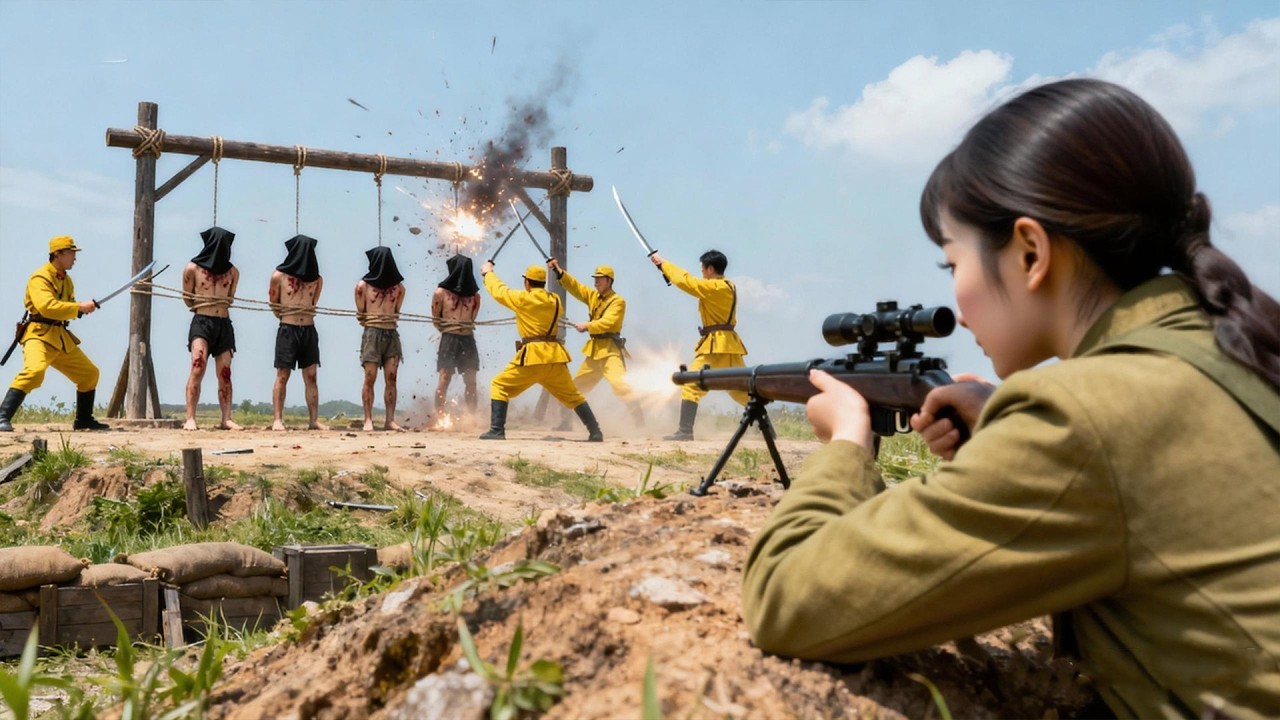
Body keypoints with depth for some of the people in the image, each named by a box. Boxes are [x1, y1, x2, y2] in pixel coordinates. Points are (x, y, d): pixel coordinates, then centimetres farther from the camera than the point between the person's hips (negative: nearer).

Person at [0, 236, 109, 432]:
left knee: (90, 373, 13)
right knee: (34, 370, -32)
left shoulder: (66, 280, 17)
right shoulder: (40, 277, -10)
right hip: (39, 334, -9)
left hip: (61, 337, 9)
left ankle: (84, 420, 26)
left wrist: (84, 307, -1)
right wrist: (79, 307, -25)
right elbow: (47, 306, -25)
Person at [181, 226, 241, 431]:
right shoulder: (193, 268, -1)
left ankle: (226, 420, 6)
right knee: (198, 368, -18)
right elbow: (187, 299, 7)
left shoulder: (233, 272, 9)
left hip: (224, 324, 4)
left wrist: (218, 310, 13)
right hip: (201, 322, -4)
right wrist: (204, 309, 12)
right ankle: (190, 419, -19)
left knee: (225, 374, 3)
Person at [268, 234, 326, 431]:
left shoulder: (317, 279, 7)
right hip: (288, 330, -3)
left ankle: (314, 420, 5)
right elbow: (274, 306, 7)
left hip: (309, 330, 4)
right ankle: (277, 420, -1)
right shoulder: (279, 276, -2)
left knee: (311, 377, 3)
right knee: (282, 377, -2)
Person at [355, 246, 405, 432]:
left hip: (392, 335, 3)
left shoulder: (398, 287, 7)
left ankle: (390, 420, 3)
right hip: (372, 334, -2)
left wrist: (386, 322, 11)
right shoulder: (363, 286, 1)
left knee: (391, 379, 1)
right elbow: (360, 315, 9)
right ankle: (368, 420, -1)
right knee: (370, 379, -4)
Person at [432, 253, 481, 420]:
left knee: (471, 383, 5)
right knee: (444, 381, -6)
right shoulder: (441, 292, -1)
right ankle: (440, 419, -5)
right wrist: (448, 330, 8)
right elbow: (436, 320, 4)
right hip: (449, 340, -3)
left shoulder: (474, 295, 8)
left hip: (468, 340, 3)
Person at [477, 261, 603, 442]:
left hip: (533, 355, -5)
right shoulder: (555, 301, 10)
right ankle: (595, 432, 11)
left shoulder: (523, 299, -3)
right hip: (555, 356, 5)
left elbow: (499, 291, 11)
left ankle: (497, 431, -3)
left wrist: (488, 273, 29)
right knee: (572, 395, 16)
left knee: (499, 386, 7)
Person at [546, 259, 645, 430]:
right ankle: (565, 422, 29)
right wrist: (560, 272, -6)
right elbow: (575, 287, 6)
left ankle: (639, 421, -24)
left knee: (620, 384, -24)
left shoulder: (617, 301, -8)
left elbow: (608, 322, -20)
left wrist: (586, 327, -15)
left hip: (610, 350, -8)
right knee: (575, 386, 16)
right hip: (594, 350, 8)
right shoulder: (593, 296, 13)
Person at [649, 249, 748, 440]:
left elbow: (686, 282, -13)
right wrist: (666, 266, 14)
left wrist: (663, 264, 1)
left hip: (716, 345, -9)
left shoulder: (714, 287, -15)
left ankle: (685, 431, -14)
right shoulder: (728, 286, 13)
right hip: (728, 344, 9)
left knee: (691, 384, -8)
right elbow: (691, 281, 18)